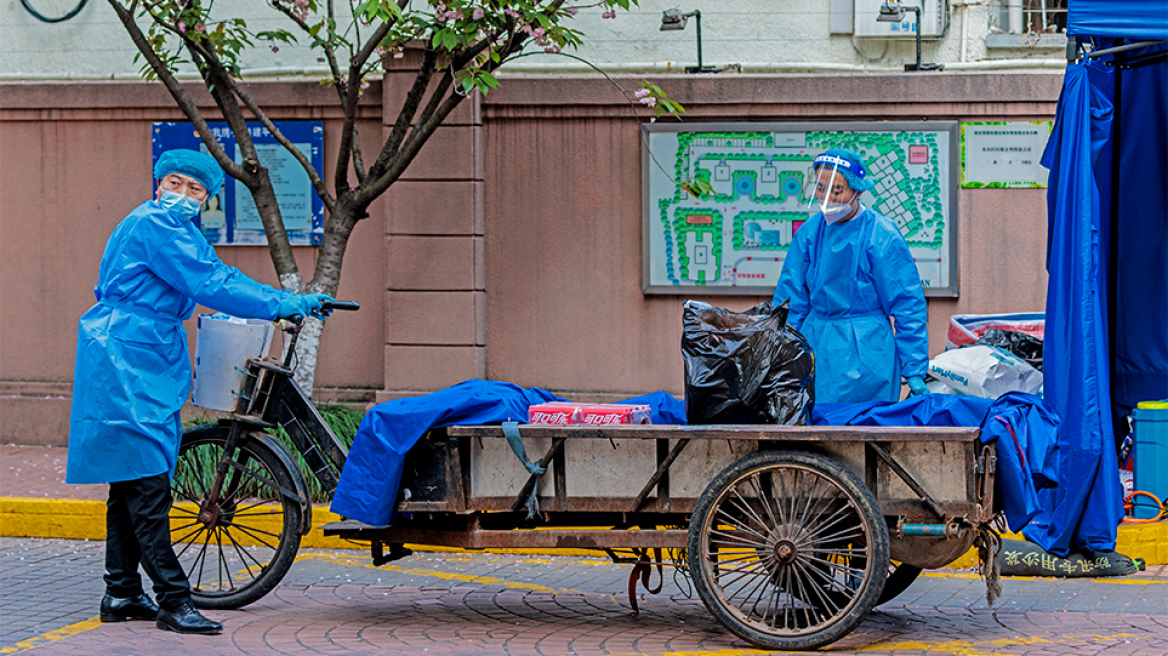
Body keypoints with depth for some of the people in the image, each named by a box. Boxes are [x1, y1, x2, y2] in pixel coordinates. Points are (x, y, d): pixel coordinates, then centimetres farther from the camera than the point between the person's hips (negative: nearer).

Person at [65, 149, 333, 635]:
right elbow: (211, 286, -20)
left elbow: (219, 277, 20)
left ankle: (121, 594, 19)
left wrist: (291, 302, 10)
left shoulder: (177, 229, 19)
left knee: (131, 481, 13)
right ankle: (173, 601, -14)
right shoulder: (154, 225, -14)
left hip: (144, 364, 11)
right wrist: (286, 305, -16)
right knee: (147, 483, -12)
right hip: (127, 362, -11)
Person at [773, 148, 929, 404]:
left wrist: (914, 373, -6)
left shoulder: (883, 236, -9)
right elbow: (790, 299, 9)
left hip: (866, 354, -4)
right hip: (814, 350, 4)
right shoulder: (809, 232, 3)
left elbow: (909, 308, -6)